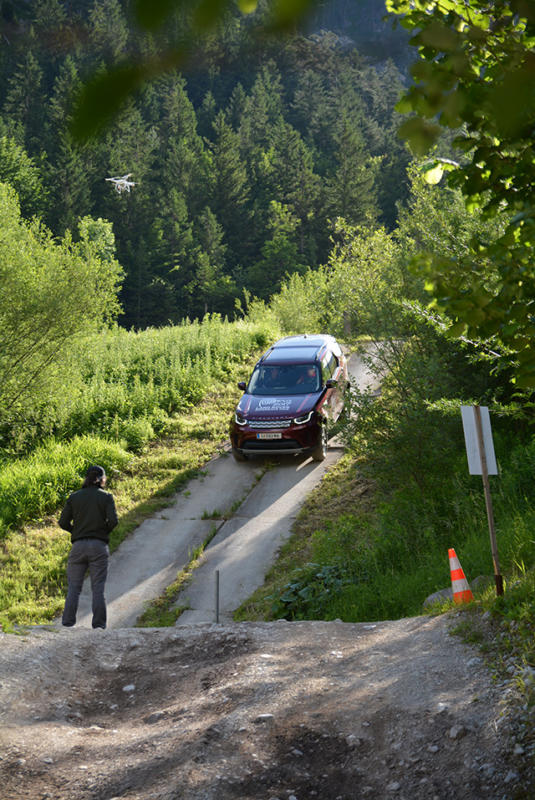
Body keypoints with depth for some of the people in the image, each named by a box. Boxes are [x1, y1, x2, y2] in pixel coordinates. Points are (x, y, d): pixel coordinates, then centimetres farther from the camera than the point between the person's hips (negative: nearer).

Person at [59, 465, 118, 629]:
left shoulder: (74, 497, 7)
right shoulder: (106, 497, 1)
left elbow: (63, 522, 2)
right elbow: (113, 520, -11)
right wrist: (105, 532, 9)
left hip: (78, 546, 2)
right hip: (99, 546, -1)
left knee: (73, 588, 6)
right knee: (98, 588, 2)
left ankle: (67, 624, 0)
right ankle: (99, 625, 0)